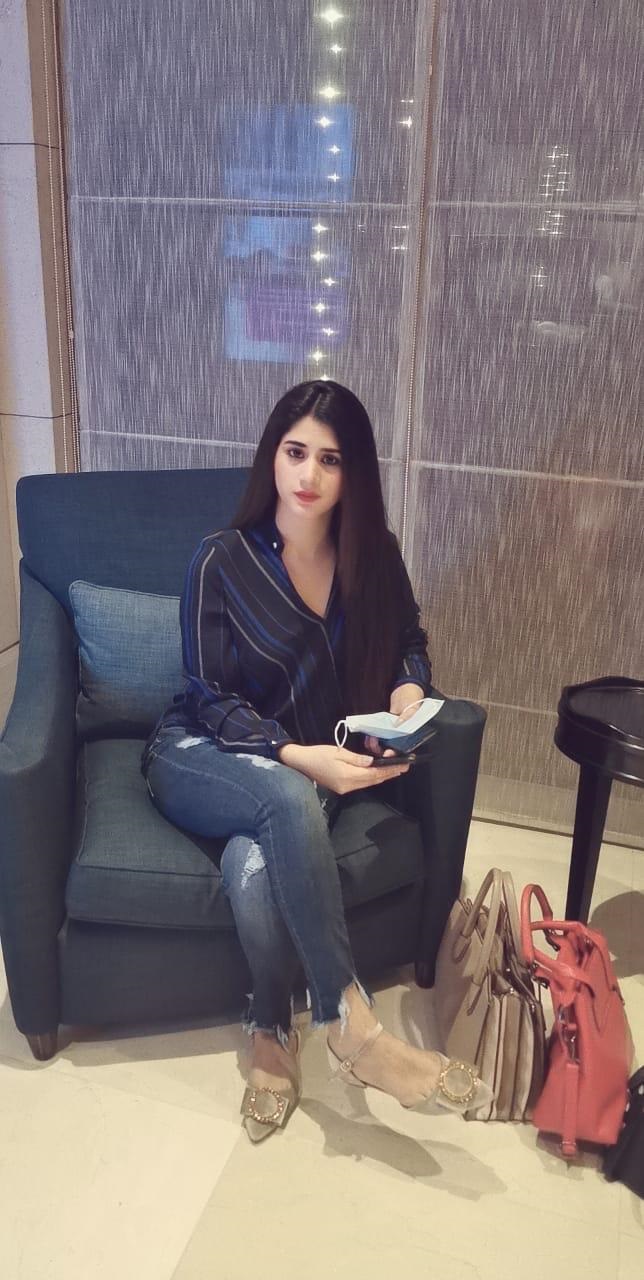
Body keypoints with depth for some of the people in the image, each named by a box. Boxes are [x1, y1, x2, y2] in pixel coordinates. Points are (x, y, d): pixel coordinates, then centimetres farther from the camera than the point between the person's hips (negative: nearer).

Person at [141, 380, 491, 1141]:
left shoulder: (373, 556, -3)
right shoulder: (222, 561, -12)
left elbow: (409, 643, 13)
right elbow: (212, 700, -12)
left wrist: (408, 695, -11)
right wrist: (297, 758, -28)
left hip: (312, 766, 2)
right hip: (200, 760, -2)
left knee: (255, 870, -33)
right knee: (287, 800, -38)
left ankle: (272, 1033, -7)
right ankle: (349, 1025, -29)